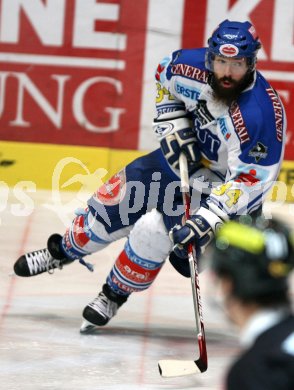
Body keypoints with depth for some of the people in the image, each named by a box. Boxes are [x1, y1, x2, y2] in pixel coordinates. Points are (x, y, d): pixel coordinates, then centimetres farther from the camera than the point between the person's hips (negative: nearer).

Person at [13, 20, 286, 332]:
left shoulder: (261, 113, -36)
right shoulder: (193, 67, -20)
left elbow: (251, 178, -33)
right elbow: (165, 75, 5)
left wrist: (207, 219, -39)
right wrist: (173, 127, -5)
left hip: (221, 185, -6)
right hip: (186, 154, 6)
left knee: (154, 230, -19)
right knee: (115, 197, 6)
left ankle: (114, 296, 8)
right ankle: (62, 251, 36)